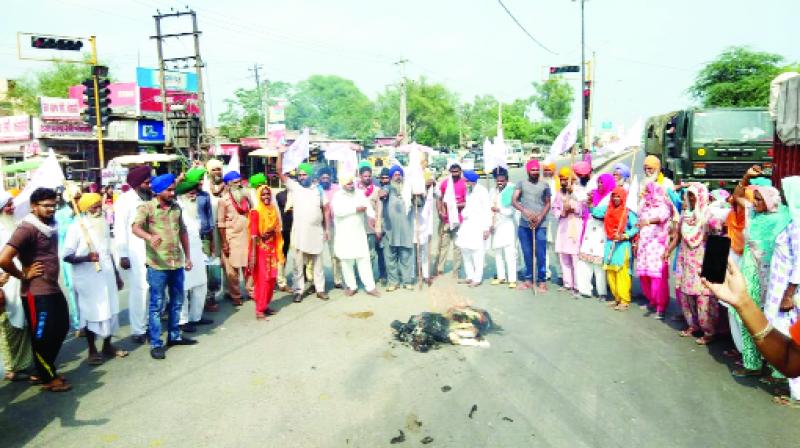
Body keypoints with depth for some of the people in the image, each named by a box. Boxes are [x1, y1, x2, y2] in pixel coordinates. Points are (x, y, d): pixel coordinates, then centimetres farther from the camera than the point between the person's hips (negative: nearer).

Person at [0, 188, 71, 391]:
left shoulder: (50, 226, 9)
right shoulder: (27, 228, -17)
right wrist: (23, 275, -13)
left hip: (54, 289, 8)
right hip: (36, 293, -8)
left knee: (61, 329, 17)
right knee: (41, 337, 5)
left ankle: (48, 368, 35)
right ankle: (48, 378, 20)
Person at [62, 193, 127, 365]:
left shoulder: (104, 224, 7)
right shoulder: (76, 228, -11)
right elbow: (66, 256, -12)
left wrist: (117, 275, 18)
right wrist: (86, 257, -30)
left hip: (107, 276, 6)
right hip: (87, 279, -5)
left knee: (110, 310, 11)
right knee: (91, 313, 4)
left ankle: (107, 346, 27)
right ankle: (92, 351, 19)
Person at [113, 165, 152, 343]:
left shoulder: (151, 198, 12)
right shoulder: (125, 199, -4)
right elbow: (120, 229, -6)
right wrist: (123, 255, -9)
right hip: (136, 253, -5)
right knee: (139, 290, -3)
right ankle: (138, 330, 7)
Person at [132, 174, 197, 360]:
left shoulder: (176, 207, 11)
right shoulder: (147, 207, -7)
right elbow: (136, 227, -22)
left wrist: (188, 257, 17)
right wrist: (150, 236, -44)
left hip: (177, 263, 6)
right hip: (157, 265, -6)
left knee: (177, 302, 16)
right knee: (157, 305, 0)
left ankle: (174, 335, 32)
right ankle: (156, 344, 8)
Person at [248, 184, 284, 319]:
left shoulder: (273, 211, 9)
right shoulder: (256, 212, -11)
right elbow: (253, 234, -15)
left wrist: (270, 233, -1)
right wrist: (253, 255, -20)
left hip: (271, 250, 6)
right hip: (260, 250, -6)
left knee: (271, 279, 9)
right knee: (262, 279, -5)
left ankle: (265, 306, 21)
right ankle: (259, 310, 1)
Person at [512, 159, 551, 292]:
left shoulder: (544, 185, 6)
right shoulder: (521, 184, 5)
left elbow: (548, 204, 7)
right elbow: (514, 201, -5)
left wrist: (540, 217, -10)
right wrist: (525, 211, -22)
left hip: (540, 225, -1)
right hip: (524, 225, 1)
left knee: (541, 254, -3)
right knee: (527, 253, 9)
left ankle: (541, 281, 5)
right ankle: (528, 279, 19)